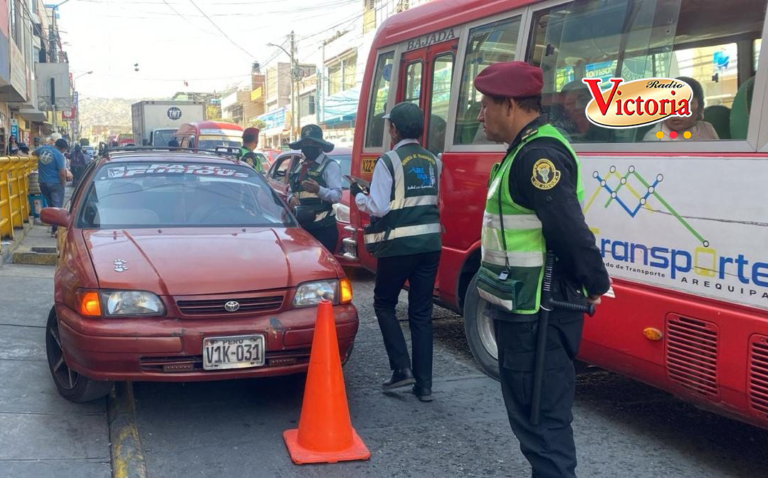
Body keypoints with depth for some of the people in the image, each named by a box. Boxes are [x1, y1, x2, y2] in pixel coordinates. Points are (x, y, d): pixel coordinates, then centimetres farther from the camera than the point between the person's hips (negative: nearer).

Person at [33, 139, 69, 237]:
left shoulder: (43, 149, 6)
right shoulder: (59, 155, -15)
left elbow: (33, 153, 29)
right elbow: (62, 173, -19)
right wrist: (64, 183, -3)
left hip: (43, 182, 7)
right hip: (55, 183, -7)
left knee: (50, 205, 18)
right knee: (57, 207, -3)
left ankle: (52, 226, 23)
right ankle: (54, 230, -7)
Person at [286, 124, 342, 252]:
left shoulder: (330, 165, -2)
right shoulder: (299, 167, 20)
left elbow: (337, 195, -11)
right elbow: (291, 191, 24)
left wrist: (318, 190, -29)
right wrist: (291, 198, 0)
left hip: (323, 228, -6)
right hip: (301, 226, 6)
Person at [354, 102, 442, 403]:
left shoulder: (389, 161, -10)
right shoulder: (433, 161, 9)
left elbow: (378, 208, -13)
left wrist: (357, 195, 4)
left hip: (398, 244, -5)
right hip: (430, 242, 5)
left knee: (384, 304, 14)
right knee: (422, 313, 9)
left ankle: (402, 369, 5)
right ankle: (423, 384, 10)